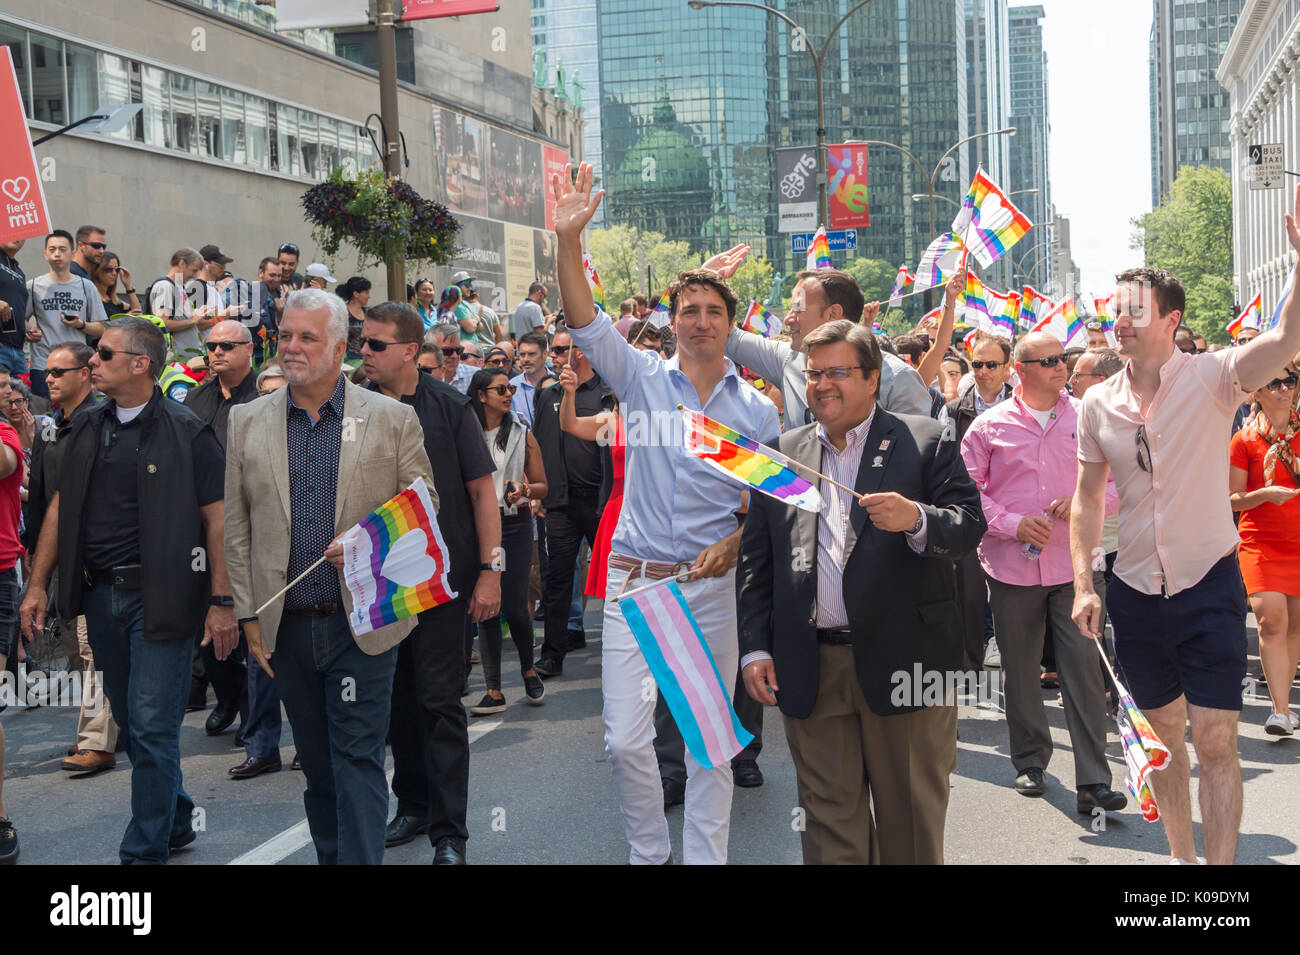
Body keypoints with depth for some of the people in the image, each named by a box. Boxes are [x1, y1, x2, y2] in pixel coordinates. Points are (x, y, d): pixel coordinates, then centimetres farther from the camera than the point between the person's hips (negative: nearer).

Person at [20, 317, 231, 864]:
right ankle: (175, 823, 33)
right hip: (100, 593, 6)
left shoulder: (185, 433, -8)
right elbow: (61, 508, 14)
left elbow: (217, 518, -9)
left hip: (161, 596, -6)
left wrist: (221, 601, -13)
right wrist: (38, 585, 8)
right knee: (131, 725, 15)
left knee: (152, 729, -4)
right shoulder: (87, 428, 10)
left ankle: (146, 852, 6)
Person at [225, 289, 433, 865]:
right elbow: (237, 527, 8)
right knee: (317, 766, 13)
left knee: (358, 761, -4)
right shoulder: (247, 422, 7)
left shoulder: (393, 419, 0)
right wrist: (249, 616, 4)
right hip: (287, 625, 3)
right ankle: (329, 856, 26)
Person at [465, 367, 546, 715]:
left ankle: (528, 669, 22)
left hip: (514, 525, 0)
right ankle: (494, 691, 7)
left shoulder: (521, 434, 6)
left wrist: (524, 489, -11)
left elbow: (542, 487, 9)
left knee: (514, 605, -6)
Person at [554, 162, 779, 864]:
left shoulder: (756, 410, 5)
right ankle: (649, 853, 20)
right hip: (635, 576, -1)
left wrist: (732, 545, -13)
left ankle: (705, 857, 21)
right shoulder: (643, 380, 3)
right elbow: (585, 324, -10)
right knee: (625, 739, -2)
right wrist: (568, 239, -22)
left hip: (711, 584, 1)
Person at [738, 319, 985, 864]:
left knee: (912, 818, 8)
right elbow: (756, 558, 10)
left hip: (902, 659, -2)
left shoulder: (925, 442, 2)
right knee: (829, 817, 10)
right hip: (811, 671, 3)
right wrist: (755, 647, 3)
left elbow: (970, 526, -5)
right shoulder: (782, 452, 11)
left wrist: (917, 520, -25)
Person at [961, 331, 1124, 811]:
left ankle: (1093, 781, -4)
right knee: (1019, 670, 10)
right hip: (1013, 567, 0)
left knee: (1084, 668, -7)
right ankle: (1030, 762, 28)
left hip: (1075, 564, 0)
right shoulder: (990, 425, 2)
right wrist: (1013, 524, -12)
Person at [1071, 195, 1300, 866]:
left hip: (1210, 588, -4)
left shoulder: (1212, 377, -11)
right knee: (1164, 736, 16)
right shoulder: (1099, 403, 0)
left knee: (1215, 741, -5)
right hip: (1136, 595, 4)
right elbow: (1088, 497, 9)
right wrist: (1083, 584, 3)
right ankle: (1182, 856, 32)